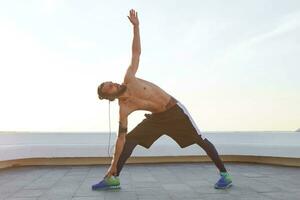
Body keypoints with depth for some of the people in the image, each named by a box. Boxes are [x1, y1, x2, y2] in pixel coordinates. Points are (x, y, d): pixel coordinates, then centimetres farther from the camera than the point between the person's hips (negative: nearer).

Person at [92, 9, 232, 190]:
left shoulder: (129, 79, -13)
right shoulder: (124, 109, -13)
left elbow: (136, 52, -7)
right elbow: (121, 138, -11)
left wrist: (136, 26, -12)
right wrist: (113, 165, -12)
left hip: (175, 110, -1)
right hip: (158, 117, 1)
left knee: (201, 140, -2)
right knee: (130, 139, -8)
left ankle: (225, 174, 10)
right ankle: (113, 178, 2)